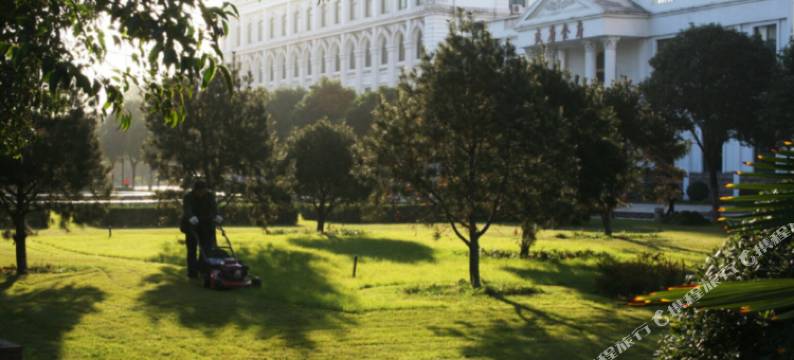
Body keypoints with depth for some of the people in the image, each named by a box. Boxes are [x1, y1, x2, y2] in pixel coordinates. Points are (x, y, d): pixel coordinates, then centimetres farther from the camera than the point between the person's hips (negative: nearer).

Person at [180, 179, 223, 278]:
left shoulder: (210, 196, -5)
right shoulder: (188, 197, -14)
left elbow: (213, 207, -21)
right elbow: (187, 209, -32)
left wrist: (216, 216, -42)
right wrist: (191, 218, -53)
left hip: (205, 226, 2)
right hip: (192, 226, -2)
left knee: (207, 248, -7)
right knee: (192, 249, -1)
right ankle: (192, 272, 3)